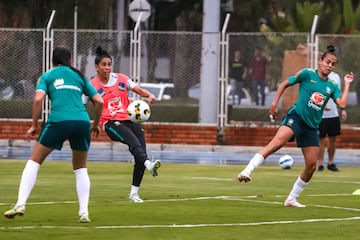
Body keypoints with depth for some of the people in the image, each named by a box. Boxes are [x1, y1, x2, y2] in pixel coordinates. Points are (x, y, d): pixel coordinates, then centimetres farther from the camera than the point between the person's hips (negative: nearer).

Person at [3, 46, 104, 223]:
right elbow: (99, 101, 17)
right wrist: (96, 124, 31)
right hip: (82, 121, 2)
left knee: (34, 162, 10)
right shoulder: (79, 76, 22)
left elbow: (38, 99, -2)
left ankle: (20, 204, -3)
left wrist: (34, 125, 4)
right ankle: (84, 212, 7)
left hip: (58, 120, -2)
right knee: (81, 169, 19)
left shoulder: (47, 76, 15)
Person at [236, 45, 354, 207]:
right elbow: (285, 84, 9)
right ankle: (247, 171, -43)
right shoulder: (307, 74, 1)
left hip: (312, 127, 6)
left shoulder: (332, 87, 11)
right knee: (277, 142, -33)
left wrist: (347, 84, 2)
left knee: (311, 166, 2)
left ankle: (291, 199, 17)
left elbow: (342, 104, -3)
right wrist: (275, 103, 2)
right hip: (296, 117, -6)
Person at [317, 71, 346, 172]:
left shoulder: (336, 76, 10)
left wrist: (343, 109, 11)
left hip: (334, 114, 5)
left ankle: (331, 163, 22)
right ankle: (320, 164, 7)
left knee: (333, 138, 10)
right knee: (322, 139, -1)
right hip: (321, 115, -5)